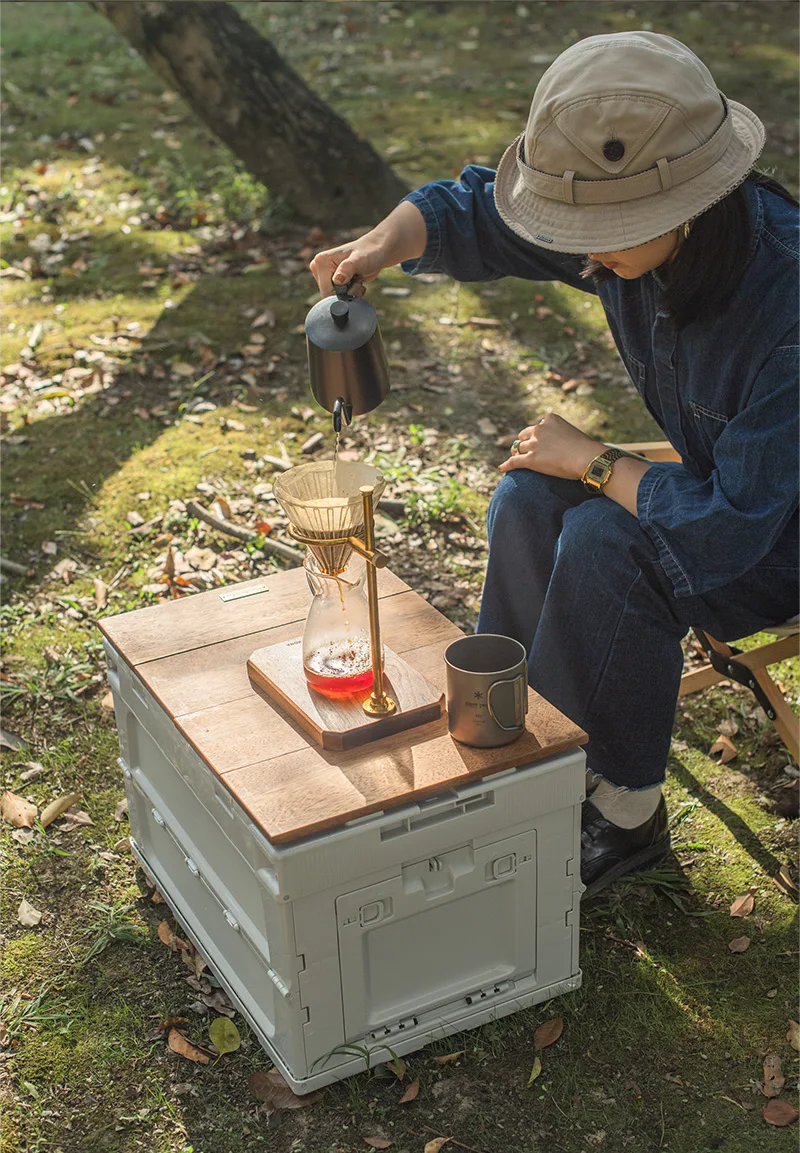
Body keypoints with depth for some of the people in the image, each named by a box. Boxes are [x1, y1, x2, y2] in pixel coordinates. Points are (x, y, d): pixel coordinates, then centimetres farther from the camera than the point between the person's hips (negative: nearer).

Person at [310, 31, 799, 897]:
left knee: (604, 543, -28)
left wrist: (589, 460, -22)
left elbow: (726, 529, -37)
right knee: (531, 500, -13)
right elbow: (467, 210, -1)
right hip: (726, 483, 7)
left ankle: (624, 813, -10)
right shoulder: (631, 229, -15)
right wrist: (382, 243, -23)